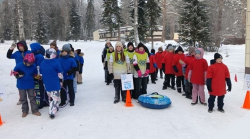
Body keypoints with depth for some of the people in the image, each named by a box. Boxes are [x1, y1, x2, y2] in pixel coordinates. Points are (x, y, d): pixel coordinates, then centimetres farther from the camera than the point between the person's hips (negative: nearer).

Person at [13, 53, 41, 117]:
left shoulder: (33, 66, -9)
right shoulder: (19, 65, -14)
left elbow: (35, 74, 8)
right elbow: (14, 71, -1)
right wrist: (17, 74, -17)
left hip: (30, 85, 0)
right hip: (21, 85, 0)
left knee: (32, 97, 7)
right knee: (23, 98, 11)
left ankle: (35, 110, 18)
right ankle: (25, 111, 26)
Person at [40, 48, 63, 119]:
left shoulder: (42, 63, 5)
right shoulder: (56, 62, -13)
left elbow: (41, 74, 13)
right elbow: (60, 73, -8)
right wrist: (61, 81, 6)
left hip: (47, 84, 6)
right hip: (55, 84, -6)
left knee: (50, 97, 21)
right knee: (55, 98, -1)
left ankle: (55, 108, 34)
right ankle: (52, 112, -6)